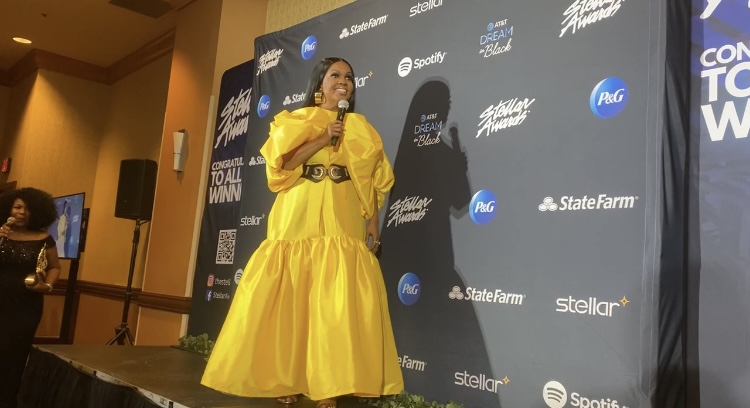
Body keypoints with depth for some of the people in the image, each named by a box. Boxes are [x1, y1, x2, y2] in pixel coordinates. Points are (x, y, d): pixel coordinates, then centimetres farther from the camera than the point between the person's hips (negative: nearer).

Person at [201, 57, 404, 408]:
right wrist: (321, 139, -9)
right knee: (289, 301, -2)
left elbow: (371, 181, 9)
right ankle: (285, 380, 8)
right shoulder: (293, 121, 11)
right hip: (296, 222, -1)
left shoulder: (360, 128, 16)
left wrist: (373, 223, -1)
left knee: (337, 303, -9)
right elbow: (280, 166, -4)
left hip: (342, 226, 1)